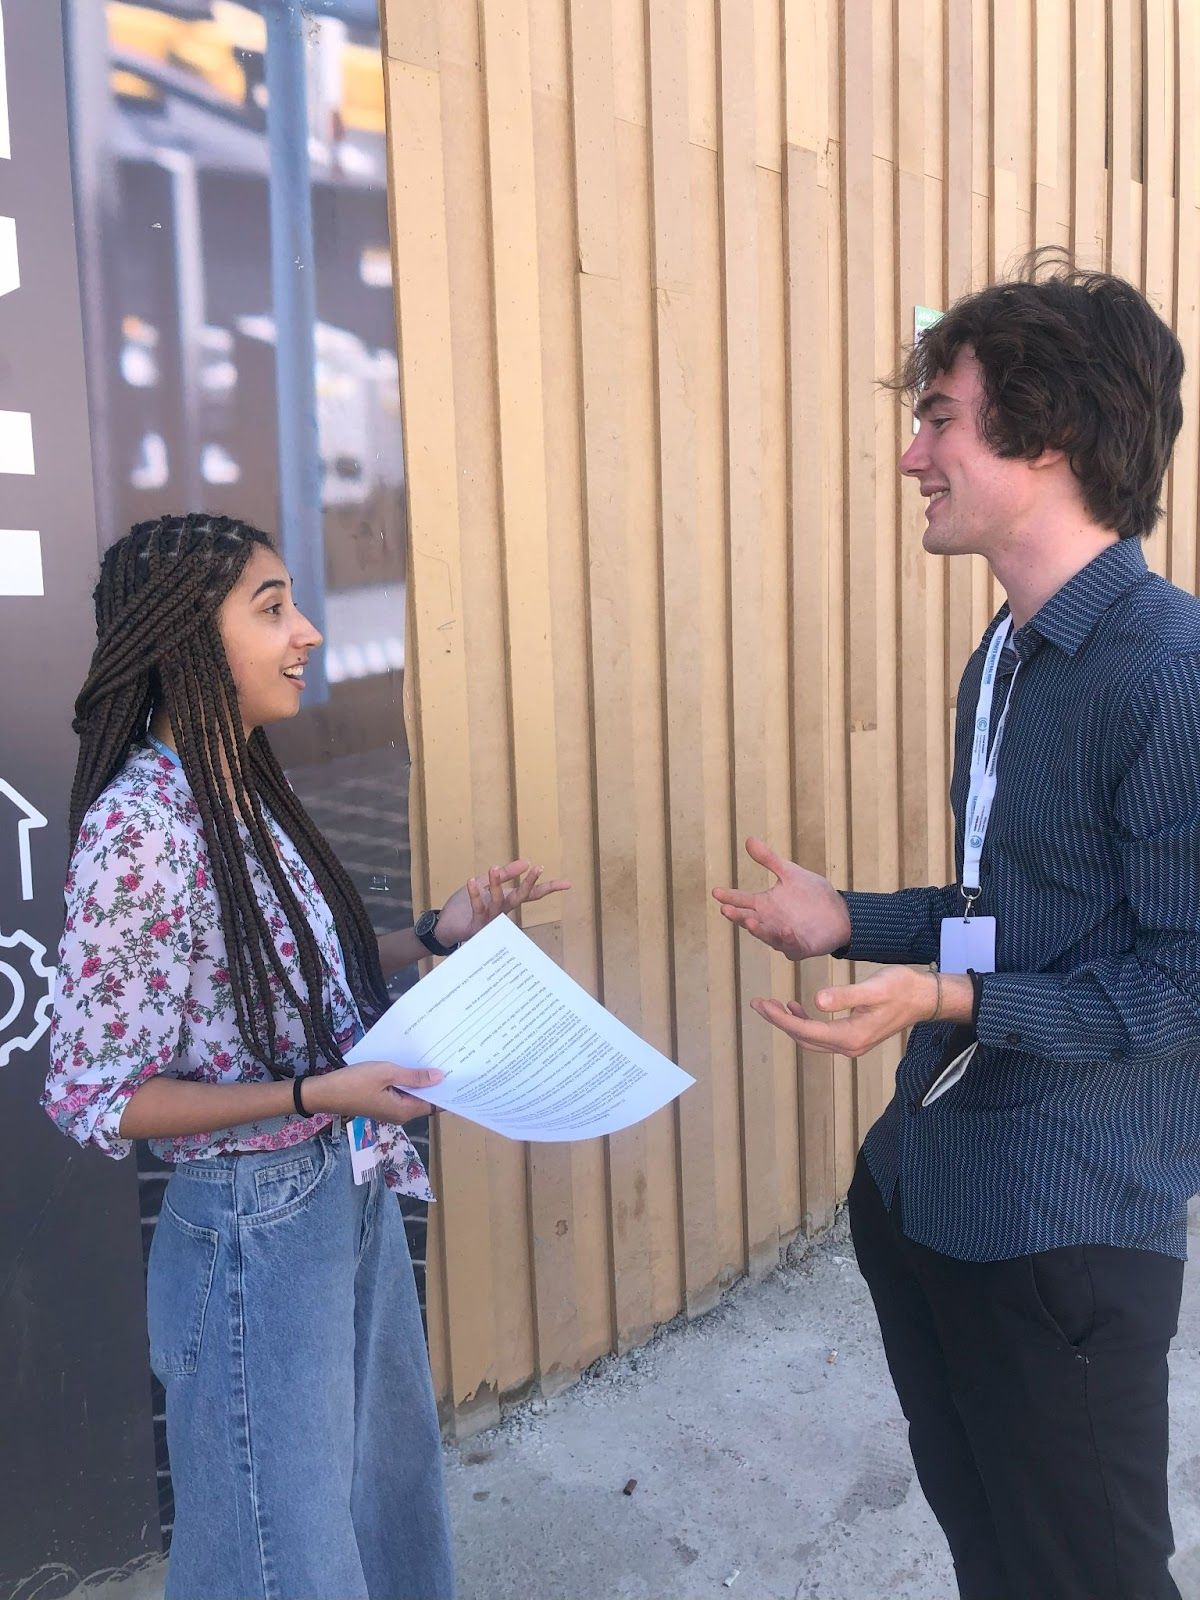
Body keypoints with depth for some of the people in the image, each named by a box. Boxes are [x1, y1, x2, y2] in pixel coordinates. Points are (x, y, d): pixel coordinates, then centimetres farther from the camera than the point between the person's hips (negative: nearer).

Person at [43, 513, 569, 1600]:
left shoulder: (247, 792, 2)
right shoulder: (138, 825, -23)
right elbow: (95, 1099, -19)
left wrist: (436, 936, -1)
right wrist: (316, 1094, -26)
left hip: (354, 1196, 8)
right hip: (255, 1231, -8)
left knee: (391, 1506, 26)